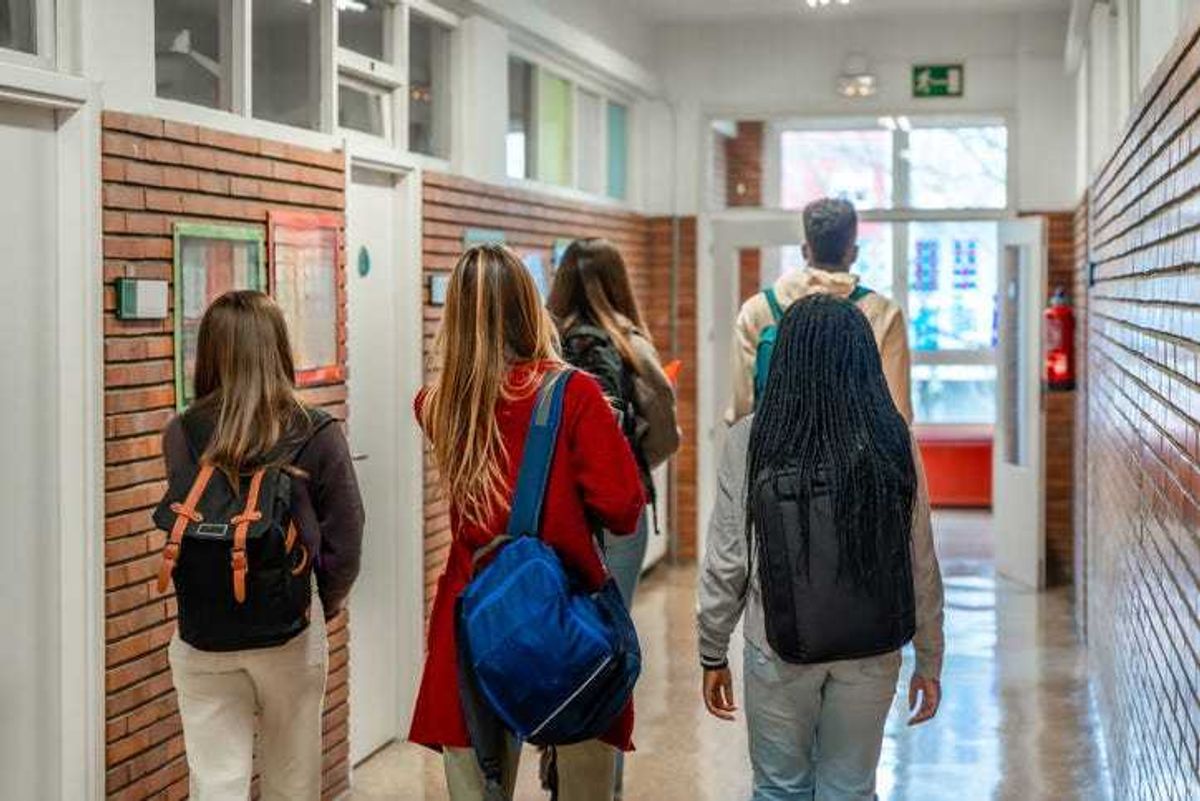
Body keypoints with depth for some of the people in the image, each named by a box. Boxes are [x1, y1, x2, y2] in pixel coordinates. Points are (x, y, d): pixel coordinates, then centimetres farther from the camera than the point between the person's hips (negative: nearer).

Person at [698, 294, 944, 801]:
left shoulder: (749, 441, -9)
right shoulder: (893, 442, -5)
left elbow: (726, 561, -6)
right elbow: (921, 566, -2)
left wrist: (713, 655, 6)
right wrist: (929, 663, 9)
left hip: (778, 650, -1)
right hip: (871, 651, 1)